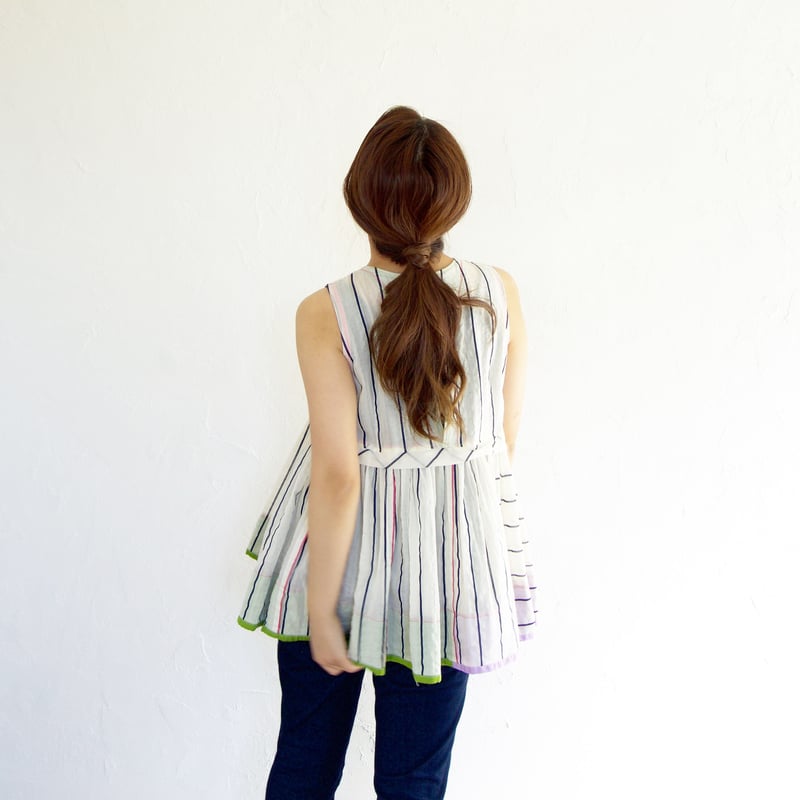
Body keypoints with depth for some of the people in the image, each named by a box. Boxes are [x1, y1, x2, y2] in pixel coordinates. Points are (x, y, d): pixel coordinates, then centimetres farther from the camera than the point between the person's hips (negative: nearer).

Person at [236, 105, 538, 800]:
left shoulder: (326, 314, -18)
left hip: (347, 555, -1)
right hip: (452, 551, 2)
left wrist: (319, 611, -9)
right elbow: (507, 436, 0)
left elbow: (336, 475, -19)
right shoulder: (502, 292, -9)